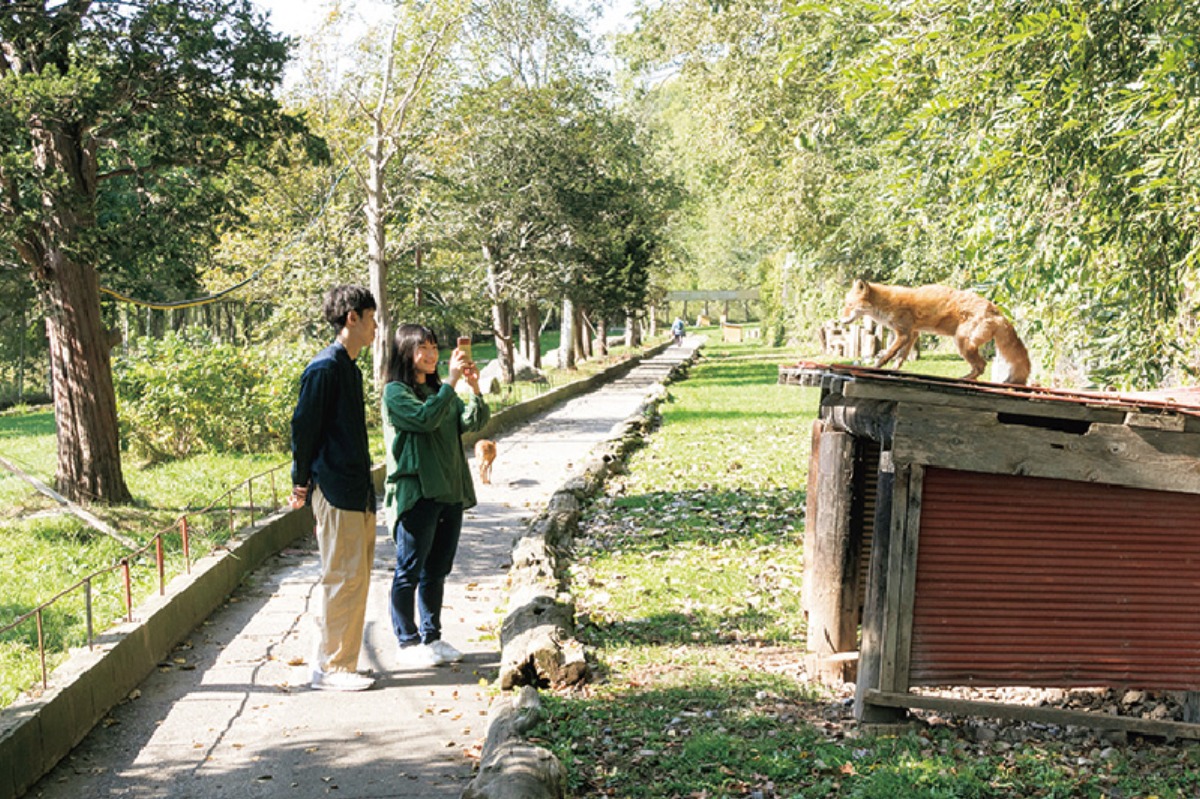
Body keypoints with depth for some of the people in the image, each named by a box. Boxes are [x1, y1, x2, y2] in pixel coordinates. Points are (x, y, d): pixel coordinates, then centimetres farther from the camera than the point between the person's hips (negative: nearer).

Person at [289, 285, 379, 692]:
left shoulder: (349, 368, 17)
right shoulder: (324, 368, -13)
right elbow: (303, 426, -13)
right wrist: (301, 482, -8)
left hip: (358, 490, 10)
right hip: (335, 490, -10)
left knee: (356, 578, 12)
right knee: (342, 578, -6)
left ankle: (342, 663, 20)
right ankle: (329, 668, 3)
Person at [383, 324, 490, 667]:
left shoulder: (440, 390, 15)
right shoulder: (396, 392, -6)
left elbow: (472, 423, 4)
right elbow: (425, 418, -23)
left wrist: (474, 388, -12)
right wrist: (452, 382, -23)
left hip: (450, 493, 7)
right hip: (415, 493, -7)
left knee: (437, 571, 14)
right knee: (410, 571, 1)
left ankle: (432, 637, 23)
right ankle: (408, 642, 11)